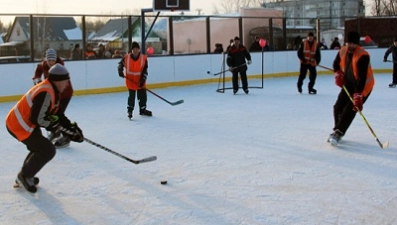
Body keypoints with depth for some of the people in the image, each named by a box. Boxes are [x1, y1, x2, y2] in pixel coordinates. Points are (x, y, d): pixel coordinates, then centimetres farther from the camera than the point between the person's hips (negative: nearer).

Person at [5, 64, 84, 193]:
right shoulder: (46, 93, -26)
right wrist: (57, 126, -14)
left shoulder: (52, 90, 7)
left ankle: (25, 176, 35)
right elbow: (37, 119, -28)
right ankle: (24, 176, 4)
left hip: (24, 122, 11)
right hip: (19, 125, -11)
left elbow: (56, 114, 11)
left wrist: (71, 127, 3)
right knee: (48, 150, -9)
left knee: (40, 148, 24)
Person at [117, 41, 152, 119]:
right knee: (131, 96, -4)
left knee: (143, 95, 8)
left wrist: (143, 79, -13)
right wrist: (120, 71, -11)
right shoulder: (126, 58, -8)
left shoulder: (144, 58, -7)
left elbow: (145, 70, -6)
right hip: (130, 80, -2)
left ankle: (143, 110, 25)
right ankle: (129, 110, 9)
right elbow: (120, 64, 8)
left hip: (140, 81, 2)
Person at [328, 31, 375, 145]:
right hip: (349, 84, 7)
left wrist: (358, 95, -39)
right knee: (338, 106, 5)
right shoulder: (342, 51, -6)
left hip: (363, 85, -7)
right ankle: (337, 130, 22)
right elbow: (336, 64, 14)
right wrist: (338, 74, -6)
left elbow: (362, 77, -34)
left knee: (350, 109, -15)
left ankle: (338, 133, -13)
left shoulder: (363, 56, -28)